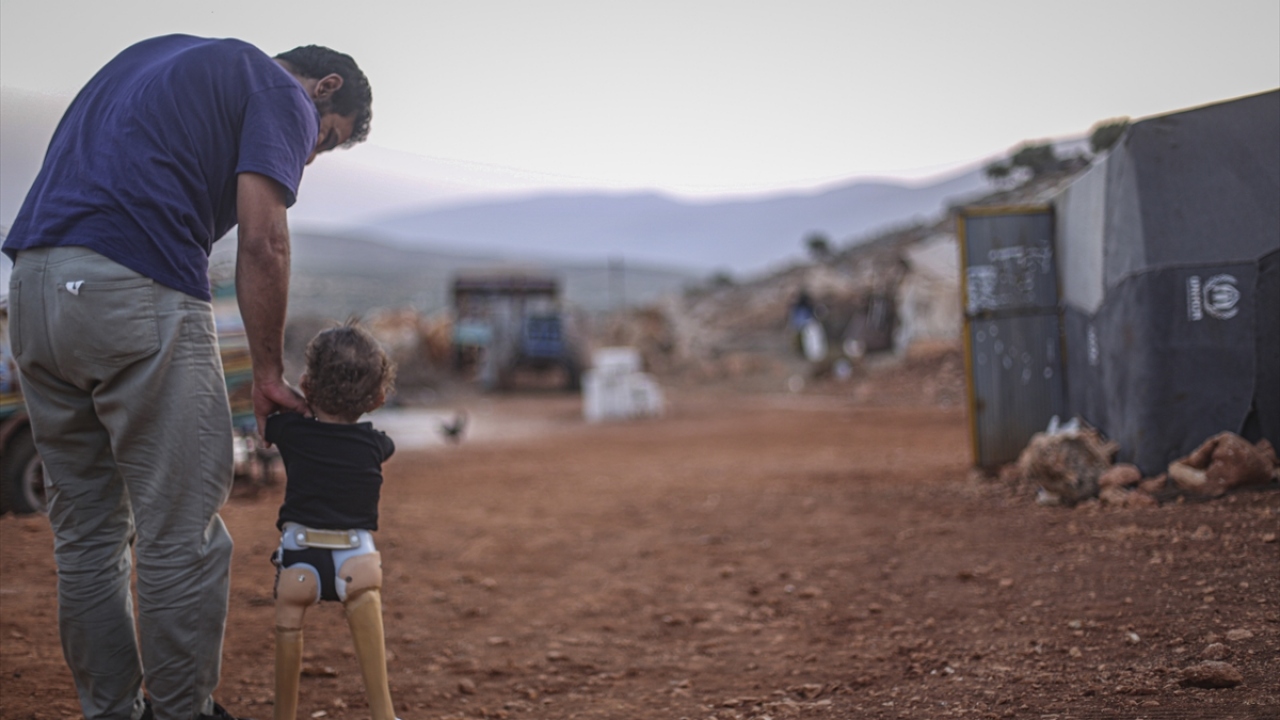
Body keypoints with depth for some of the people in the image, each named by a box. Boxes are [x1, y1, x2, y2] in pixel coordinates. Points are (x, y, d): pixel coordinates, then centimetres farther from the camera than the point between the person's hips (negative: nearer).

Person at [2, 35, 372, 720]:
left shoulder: (163, 52, 30)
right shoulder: (284, 96, 6)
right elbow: (262, 241, -6)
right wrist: (268, 372, 3)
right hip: (135, 292, -8)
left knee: (85, 533, 13)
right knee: (181, 535, -1)